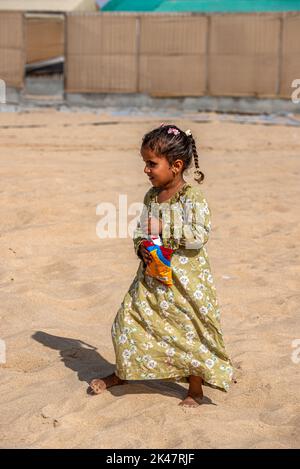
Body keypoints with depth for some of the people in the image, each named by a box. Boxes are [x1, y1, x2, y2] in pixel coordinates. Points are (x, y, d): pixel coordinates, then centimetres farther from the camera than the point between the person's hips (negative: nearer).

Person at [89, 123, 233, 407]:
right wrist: (141, 248, -7)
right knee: (129, 320, 9)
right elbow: (140, 230, 14)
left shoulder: (192, 196, -14)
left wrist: (163, 229, -25)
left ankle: (196, 389, 22)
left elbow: (200, 234, -24)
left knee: (190, 331, 2)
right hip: (152, 276, 6)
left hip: (185, 280, -6)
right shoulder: (151, 196, 6)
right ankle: (122, 373, 32)